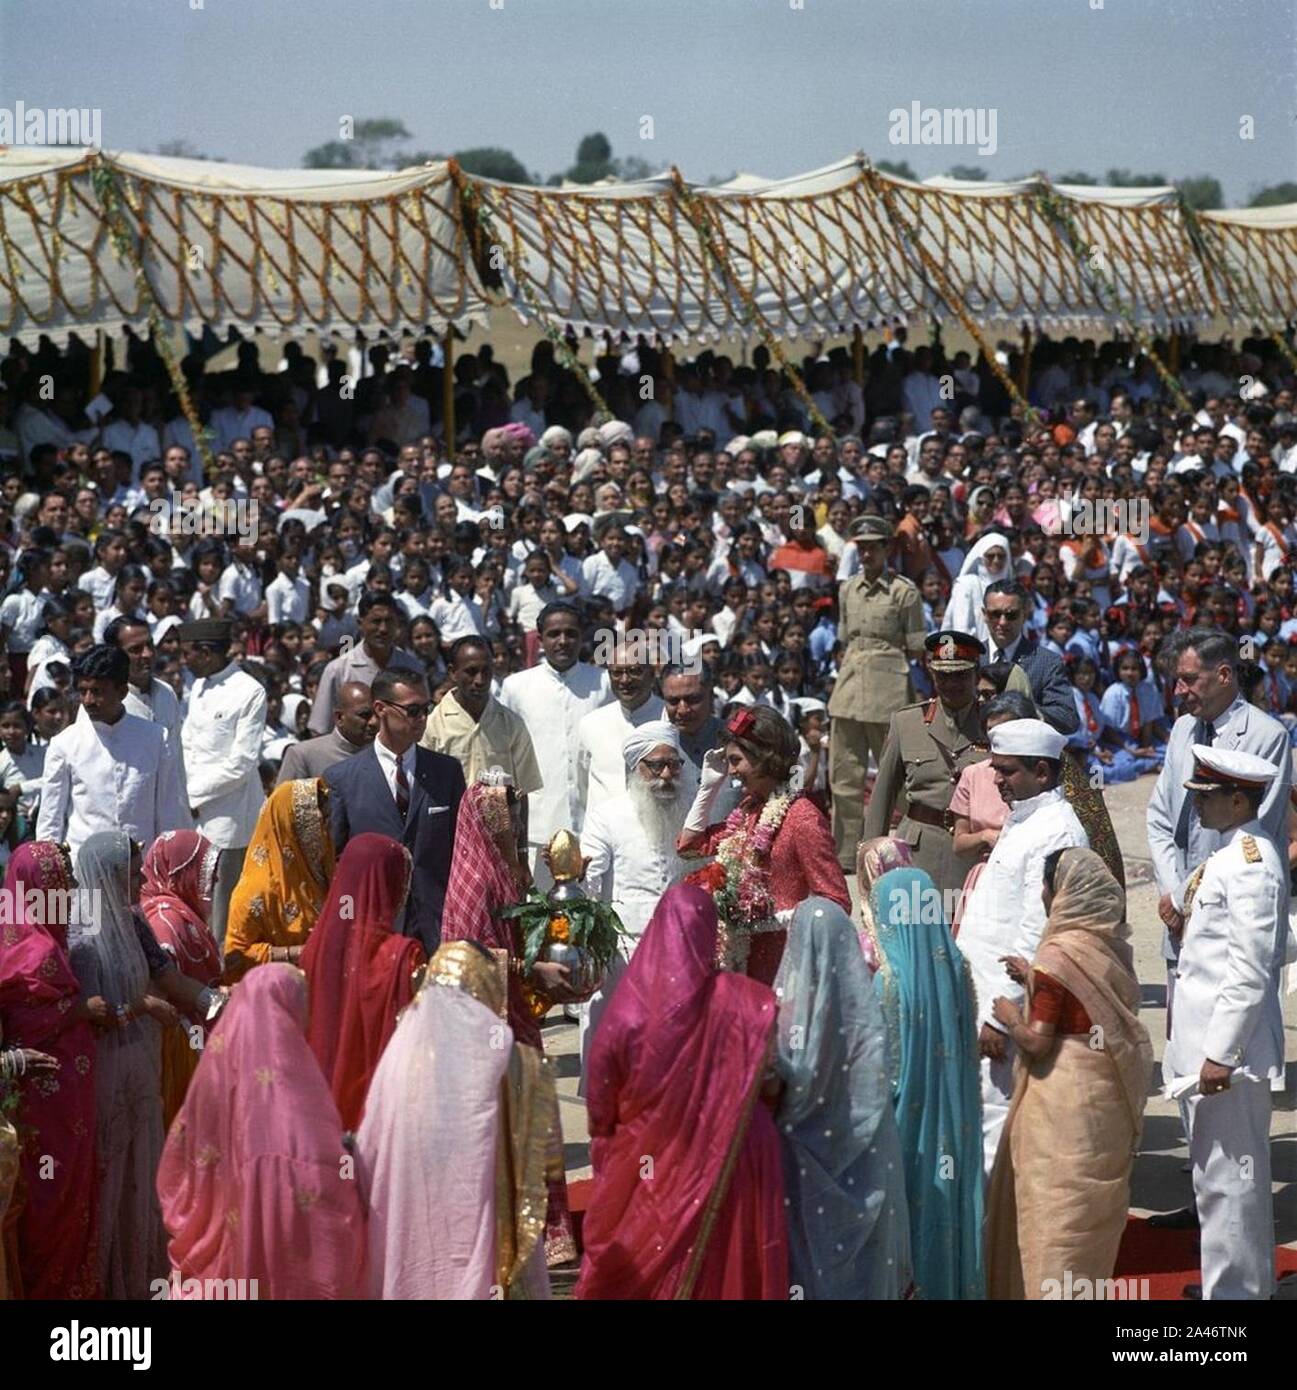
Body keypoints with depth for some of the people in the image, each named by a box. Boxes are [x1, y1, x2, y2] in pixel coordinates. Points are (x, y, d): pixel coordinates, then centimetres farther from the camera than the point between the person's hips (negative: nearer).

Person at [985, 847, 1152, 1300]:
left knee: (1055, 1201, 1)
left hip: (1065, 1100, -7)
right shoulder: (1113, 947, 1)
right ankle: (1090, 1280, 26)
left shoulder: (1056, 957, -18)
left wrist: (1010, 1017, 0)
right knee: (1095, 1194, 17)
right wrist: (1035, 981, 17)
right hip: (1109, 1092, 7)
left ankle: (1051, 1287, 4)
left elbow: (1037, 1042, -19)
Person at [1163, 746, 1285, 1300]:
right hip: (1210, 1046, 10)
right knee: (1220, 1177, 18)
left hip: (1228, 1050, -10)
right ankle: (1236, 1284, 29)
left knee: (1228, 1179, -4)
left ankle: (1234, 1290, 3)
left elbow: (1251, 970, -22)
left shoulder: (1251, 863, -19)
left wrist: (1221, 1054, -21)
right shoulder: (1232, 854, 12)